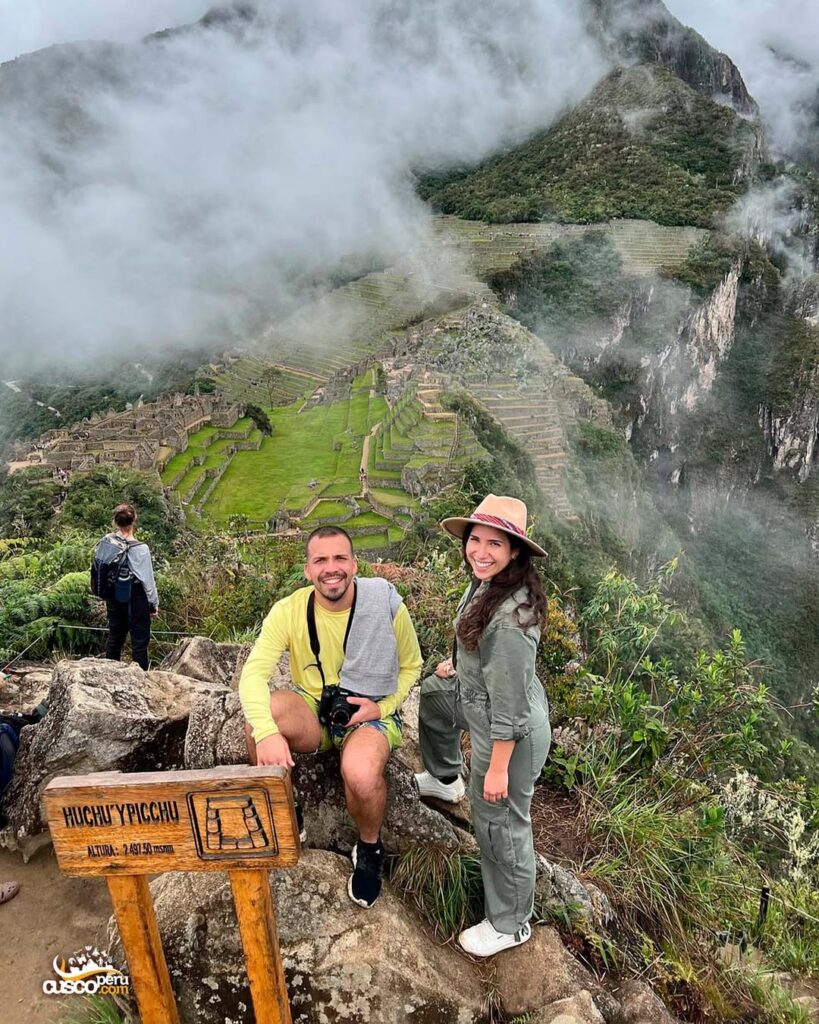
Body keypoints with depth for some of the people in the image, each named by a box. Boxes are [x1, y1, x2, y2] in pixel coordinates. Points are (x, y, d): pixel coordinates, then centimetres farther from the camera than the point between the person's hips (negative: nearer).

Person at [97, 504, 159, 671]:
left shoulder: (106, 541, -8)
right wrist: (154, 603, -2)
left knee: (114, 635, 20)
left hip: (113, 597, 5)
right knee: (139, 640, 6)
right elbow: (148, 579, -15)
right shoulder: (140, 549, -22)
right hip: (135, 598, -5)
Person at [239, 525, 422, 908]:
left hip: (370, 714, -1)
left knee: (361, 776, -34)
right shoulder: (289, 611, -13)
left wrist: (383, 707, -16)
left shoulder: (386, 603, -14)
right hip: (312, 710, 2)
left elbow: (410, 665, 1)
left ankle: (370, 849, 4)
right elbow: (253, 673, -23)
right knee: (259, 717, -31)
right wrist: (267, 732, -41)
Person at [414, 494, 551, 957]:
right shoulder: (487, 583, -8)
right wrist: (458, 667, 26)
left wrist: (497, 769, -21)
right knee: (434, 691, 35)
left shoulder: (510, 618, -36)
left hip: (510, 732, -10)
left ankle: (511, 925, 36)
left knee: (500, 824, 9)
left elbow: (508, 704, -29)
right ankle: (446, 779, 57)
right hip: (474, 696, 10)